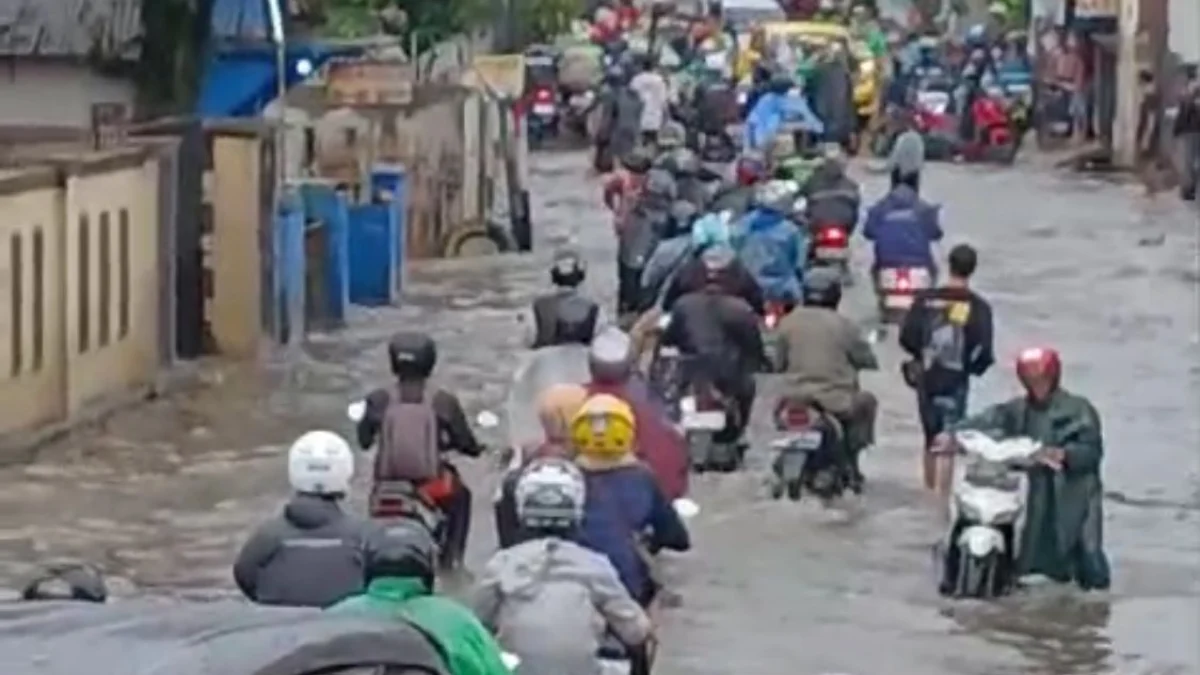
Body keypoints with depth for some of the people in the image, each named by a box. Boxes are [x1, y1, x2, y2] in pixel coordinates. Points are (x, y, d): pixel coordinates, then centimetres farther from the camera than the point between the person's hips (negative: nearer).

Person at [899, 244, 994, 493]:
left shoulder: (925, 299, -3)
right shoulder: (977, 306, -10)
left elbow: (906, 337, -4)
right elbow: (983, 351, -14)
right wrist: (975, 366, 7)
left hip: (926, 378, 3)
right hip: (955, 381, -3)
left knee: (931, 438, 19)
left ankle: (930, 491, 30)